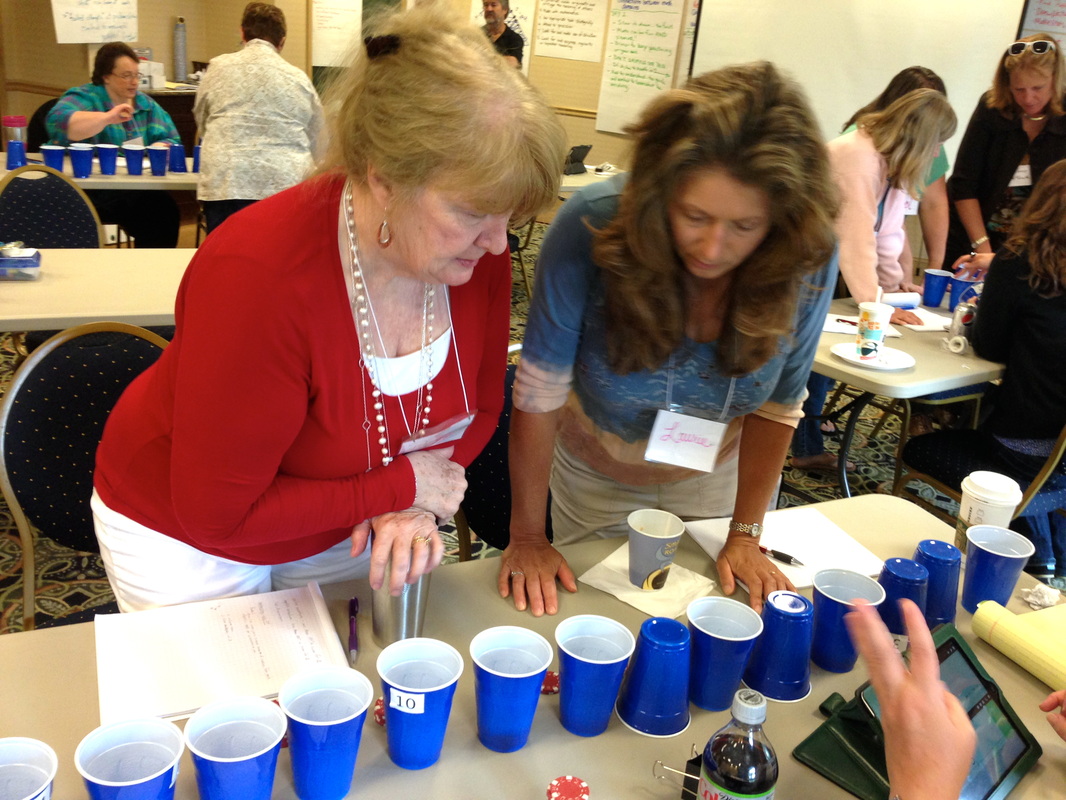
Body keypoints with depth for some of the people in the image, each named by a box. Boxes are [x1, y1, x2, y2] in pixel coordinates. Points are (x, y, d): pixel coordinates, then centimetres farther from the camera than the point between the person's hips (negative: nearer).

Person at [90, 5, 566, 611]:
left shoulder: (480, 254, -21)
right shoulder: (258, 276, -37)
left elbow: (479, 405, -4)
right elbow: (217, 513, -29)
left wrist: (418, 508, -22)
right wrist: (401, 487, -26)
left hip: (345, 529, 5)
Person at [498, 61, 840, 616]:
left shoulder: (808, 259, -27)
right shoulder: (594, 227, -34)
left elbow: (776, 404, -13)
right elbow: (538, 392, -26)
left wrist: (745, 534, -8)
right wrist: (527, 538, -20)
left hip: (712, 478, 2)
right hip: (595, 476, -1)